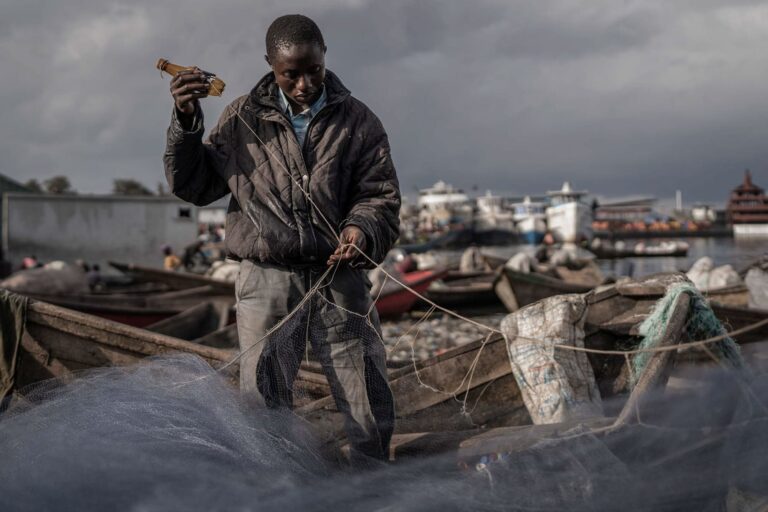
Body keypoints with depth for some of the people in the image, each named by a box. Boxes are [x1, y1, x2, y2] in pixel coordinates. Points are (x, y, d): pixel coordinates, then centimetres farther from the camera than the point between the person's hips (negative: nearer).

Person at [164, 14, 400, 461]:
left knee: (371, 408, 7)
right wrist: (186, 121, -5)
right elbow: (193, 185, 9)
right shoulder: (244, 119, 6)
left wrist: (361, 227, -21)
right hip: (266, 279, 0)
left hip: (338, 279, 0)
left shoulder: (357, 121, 4)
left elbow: (382, 196, 1)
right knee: (262, 405, 5)